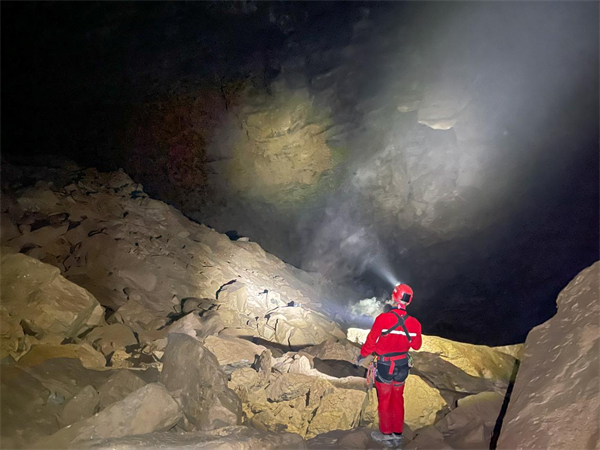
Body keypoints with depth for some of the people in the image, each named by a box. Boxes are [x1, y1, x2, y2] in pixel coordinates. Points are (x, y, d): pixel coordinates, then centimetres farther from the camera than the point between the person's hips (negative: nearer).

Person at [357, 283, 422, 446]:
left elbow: (371, 342, -14)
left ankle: (386, 434, 23)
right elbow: (416, 345, 3)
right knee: (398, 400, 18)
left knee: (384, 400, 12)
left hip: (384, 366, -4)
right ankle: (397, 434, 27)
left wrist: (362, 356, 3)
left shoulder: (383, 318, -23)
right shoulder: (414, 323, -11)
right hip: (402, 367, 4)